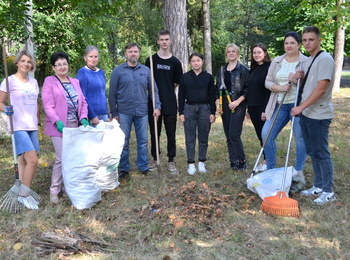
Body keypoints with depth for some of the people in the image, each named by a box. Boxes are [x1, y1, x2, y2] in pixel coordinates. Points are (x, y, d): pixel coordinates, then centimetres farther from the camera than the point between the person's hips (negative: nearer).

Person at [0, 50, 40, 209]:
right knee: (33, 160, -14)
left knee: (24, 161, 11)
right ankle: (24, 195, 1)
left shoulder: (33, 82, 12)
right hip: (18, 126, -6)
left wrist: (38, 122, 20)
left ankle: (22, 193, 20)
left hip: (32, 127, 6)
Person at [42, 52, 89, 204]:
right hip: (60, 126, -5)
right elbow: (47, 105, -8)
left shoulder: (75, 82, 16)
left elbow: (83, 102, 13)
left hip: (75, 125, 5)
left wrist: (83, 118, -3)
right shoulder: (49, 81, 0)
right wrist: (57, 121, -21)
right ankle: (54, 191, 6)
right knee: (62, 158, -9)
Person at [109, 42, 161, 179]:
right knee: (123, 142, 6)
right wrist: (114, 112, -3)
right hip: (124, 112, -2)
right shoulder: (118, 70, 0)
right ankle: (124, 168, 19)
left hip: (142, 112, 2)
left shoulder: (146, 70, 7)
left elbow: (153, 90, 9)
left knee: (143, 141, 8)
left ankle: (143, 167, 22)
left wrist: (157, 106, -2)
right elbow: (112, 93, 0)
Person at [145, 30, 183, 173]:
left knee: (171, 133, 4)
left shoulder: (175, 62, 6)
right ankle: (155, 159, 20)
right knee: (154, 133, 8)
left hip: (170, 103, 0)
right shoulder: (151, 59, 4)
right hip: (153, 102, 0)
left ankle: (171, 161, 14)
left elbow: (176, 83, 11)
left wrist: (167, 91, 3)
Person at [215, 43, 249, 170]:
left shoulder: (243, 69, -1)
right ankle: (233, 161, 15)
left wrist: (238, 101, -15)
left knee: (234, 134, -12)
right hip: (225, 106, 5)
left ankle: (241, 161, 2)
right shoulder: (221, 70, 14)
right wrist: (217, 103, 4)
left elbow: (247, 88, -6)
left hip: (238, 105, -5)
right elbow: (217, 88, 17)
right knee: (228, 135, 6)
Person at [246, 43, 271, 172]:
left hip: (263, 108, -7)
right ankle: (265, 161, 19)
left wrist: (266, 110, -20)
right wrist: (249, 108, 14)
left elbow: (270, 90, -15)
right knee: (260, 135, 11)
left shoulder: (269, 68, -9)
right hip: (253, 108, 7)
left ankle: (267, 162, 9)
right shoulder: (253, 70, 15)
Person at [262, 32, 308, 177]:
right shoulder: (276, 61, 10)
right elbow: (268, 82, 8)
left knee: (300, 138, 2)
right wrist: (280, 88, -10)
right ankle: (270, 169, 15)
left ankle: (299, 171, 20)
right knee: (266, 135, -1)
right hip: (279, 105, 4)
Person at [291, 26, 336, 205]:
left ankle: (328, 192, 8)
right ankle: (318, 186, 26)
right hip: (306, 113, 9)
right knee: (312, 152, 14)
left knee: (321, 153, -3)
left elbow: (321, 89, -21)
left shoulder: (325, 59, -13)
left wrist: (301, 107, -20)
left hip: (319, 115, -9)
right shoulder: (308, 60, 15)